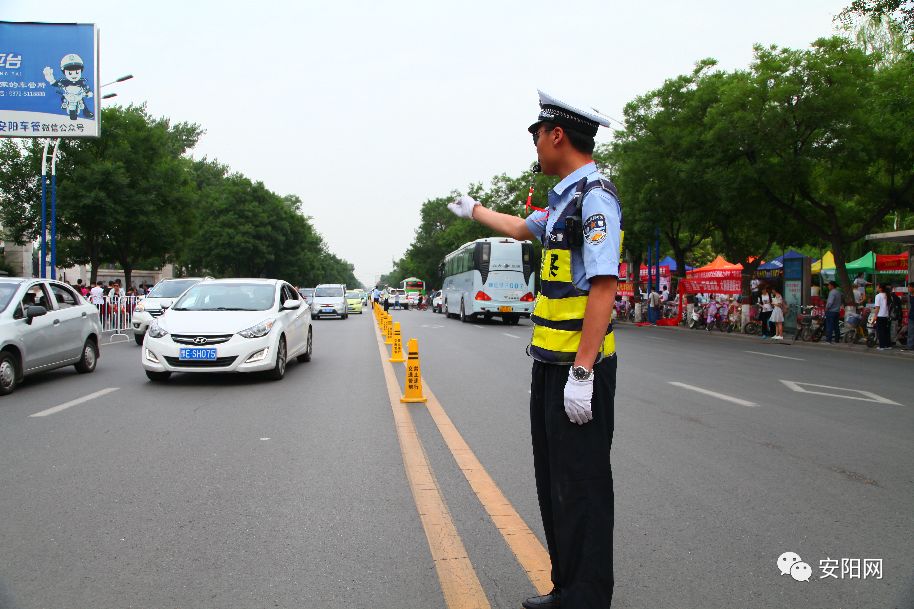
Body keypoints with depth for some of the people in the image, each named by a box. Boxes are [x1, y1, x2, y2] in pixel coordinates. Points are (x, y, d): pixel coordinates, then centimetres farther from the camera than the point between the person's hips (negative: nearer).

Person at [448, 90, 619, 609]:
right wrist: (474, 210, 51)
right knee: (553, 482, 15)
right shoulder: (566, 199, 16)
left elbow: (604, 287, -22)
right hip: (550, 365, 10)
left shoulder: (595, 196, -14)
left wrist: (582, 373, -25)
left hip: (578, 369, -10)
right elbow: (522, 228, 37)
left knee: (581, 487, -1)